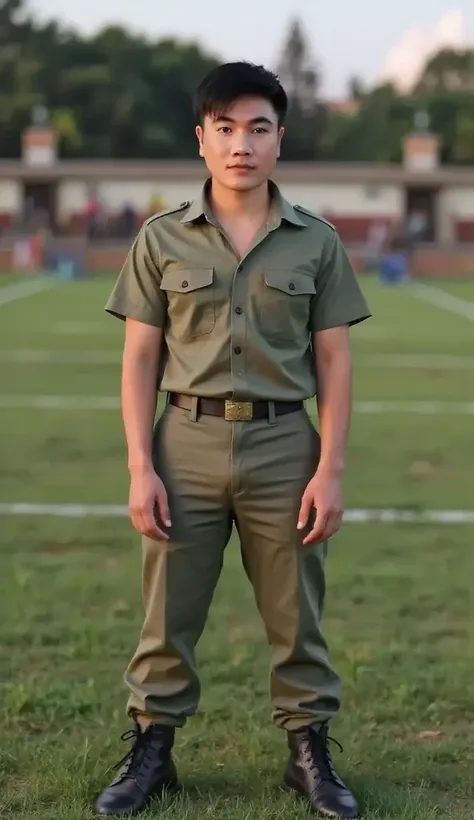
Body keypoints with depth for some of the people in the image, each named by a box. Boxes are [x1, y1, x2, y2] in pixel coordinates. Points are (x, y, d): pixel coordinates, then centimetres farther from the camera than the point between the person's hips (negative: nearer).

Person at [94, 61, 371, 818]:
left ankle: (310, 753, 21)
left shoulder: (317, 243, 3)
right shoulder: (162, 240, 2)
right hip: (187, 442, 0)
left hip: (284, 445, 0)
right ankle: (151, 752, 19)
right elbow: (140, 360, 2)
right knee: (167, 614, 6)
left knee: (297, 618, 8)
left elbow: (334, 362, 3)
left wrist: (330, 469, -5)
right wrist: (139, 468, -6)